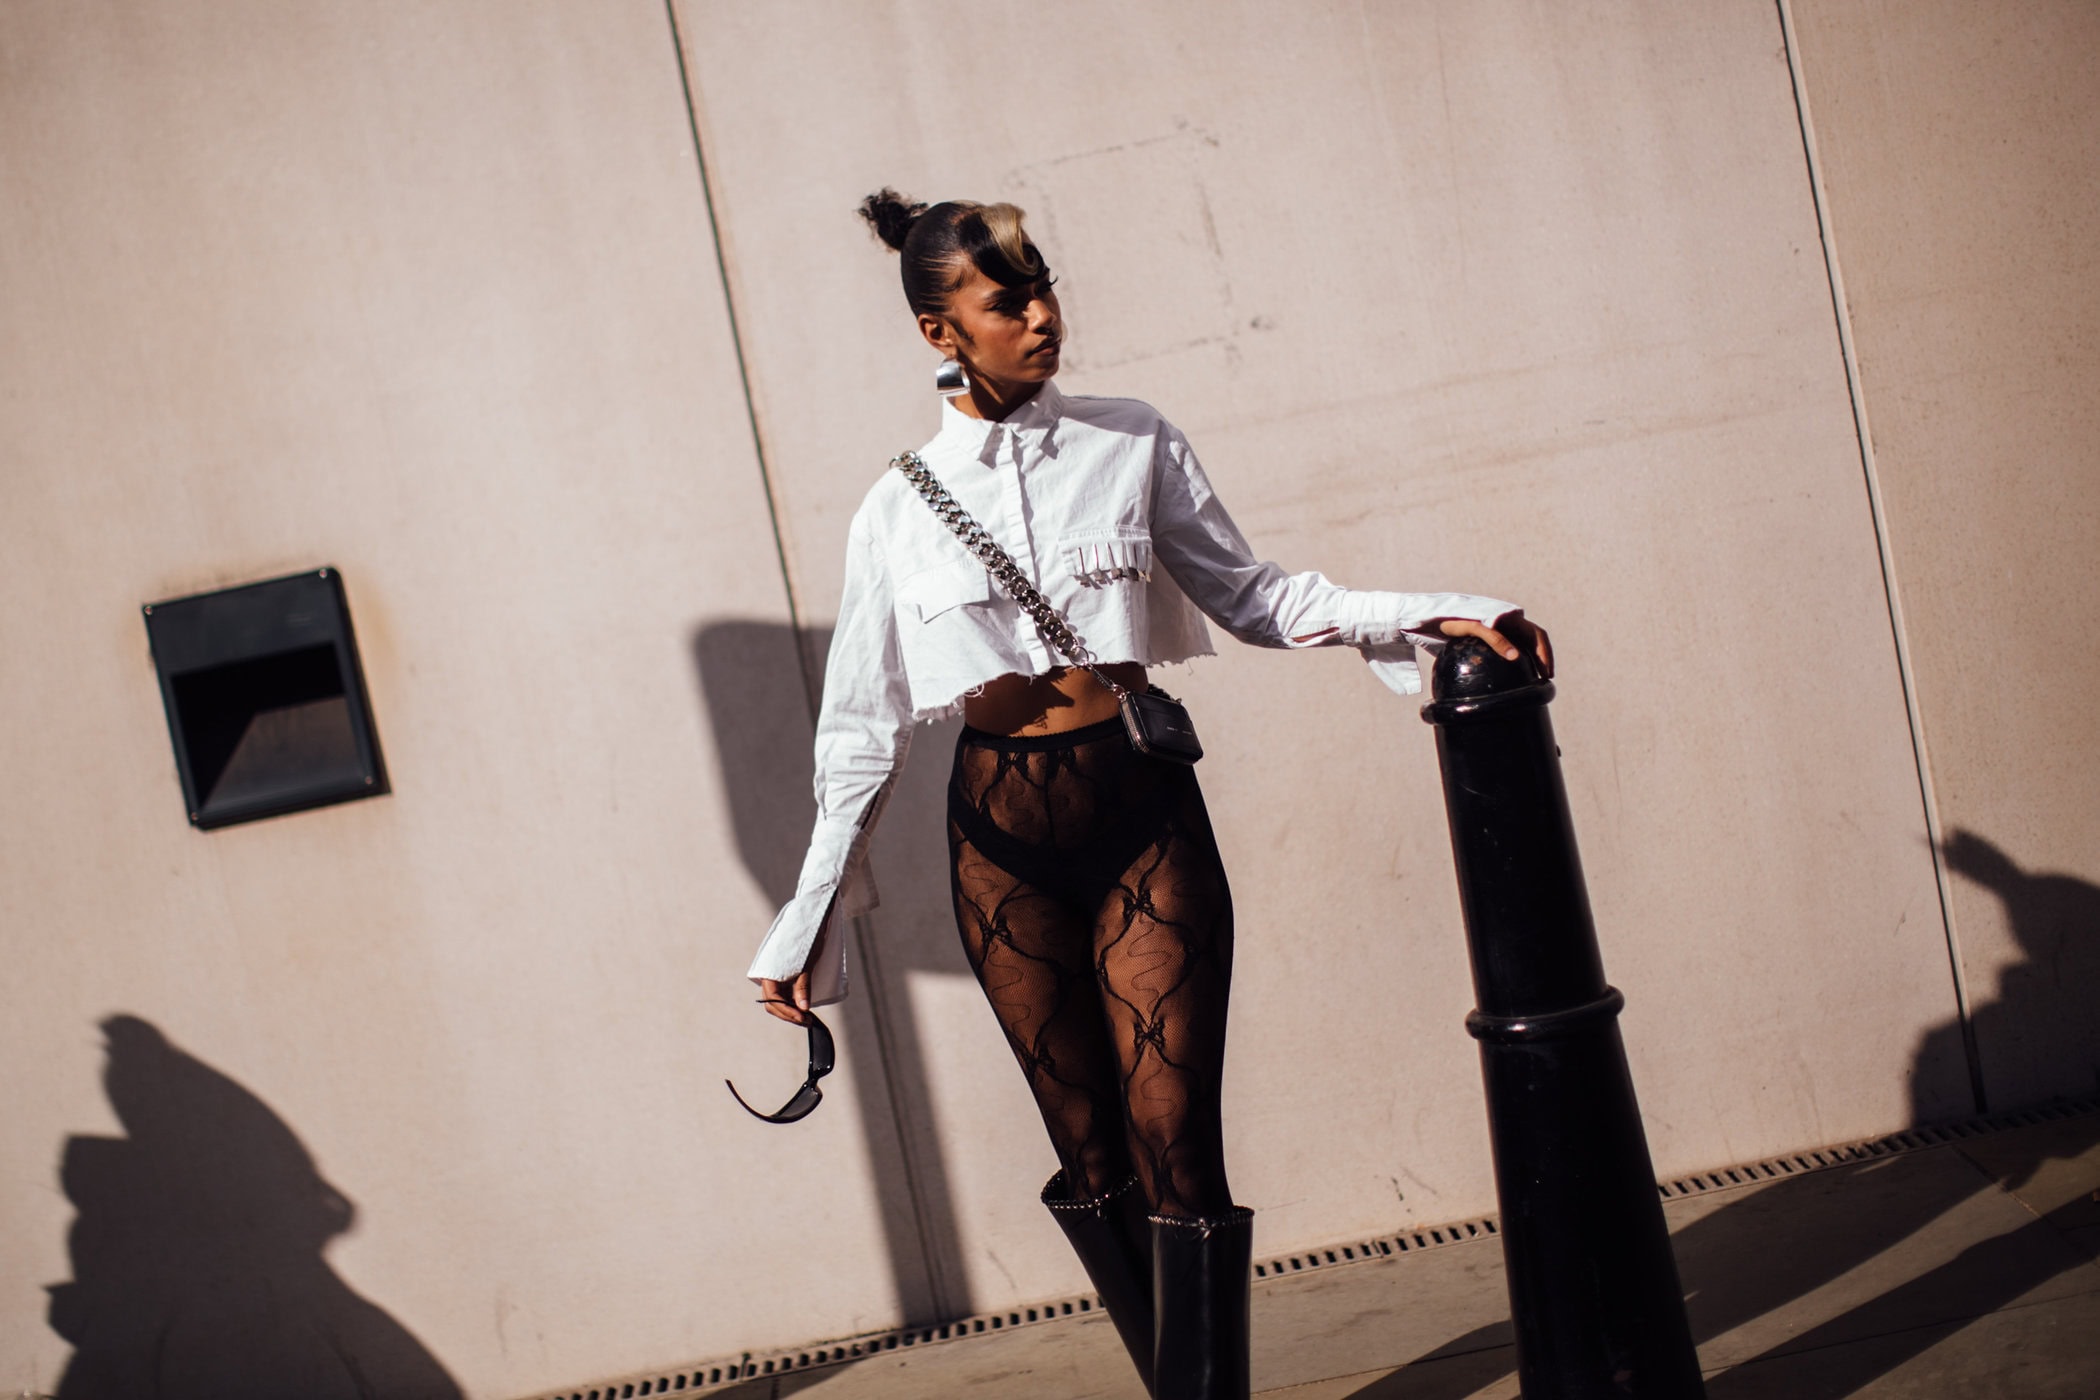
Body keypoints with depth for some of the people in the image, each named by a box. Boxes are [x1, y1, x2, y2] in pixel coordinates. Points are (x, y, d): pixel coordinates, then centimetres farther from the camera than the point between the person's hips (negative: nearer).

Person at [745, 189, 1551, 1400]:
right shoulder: (900, 508, 2)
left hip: (1143, 811, 0)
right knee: (1092, 1159, 9)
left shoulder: (1132, 446, 1)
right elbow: (866, 726, 6)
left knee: (1176, 1147, -6)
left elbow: (1244, 592, 8)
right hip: (1003, 841, 1)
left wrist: (1418, 617, -4)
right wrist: (809, 924, 5)